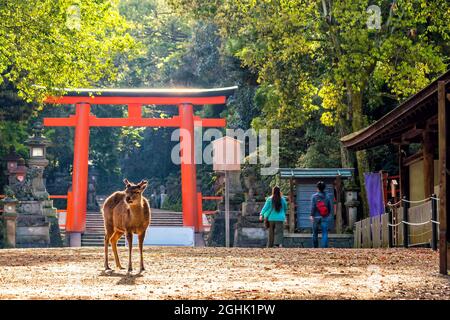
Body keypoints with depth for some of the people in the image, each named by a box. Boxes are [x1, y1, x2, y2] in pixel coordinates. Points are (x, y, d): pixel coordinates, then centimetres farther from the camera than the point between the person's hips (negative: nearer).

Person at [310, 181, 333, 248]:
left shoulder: (314, 196, -6)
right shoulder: (327, 196, 1)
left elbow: (313, 207, -11)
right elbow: (330, 207, 6)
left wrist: (311, 215, -6)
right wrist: (329, 215, 20)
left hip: (316, 217, -1)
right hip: (325, 218, 1)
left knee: (315, 233, 13)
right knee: (325, 233, -4)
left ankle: (315, 247, 21)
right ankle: (325, 247, -17)